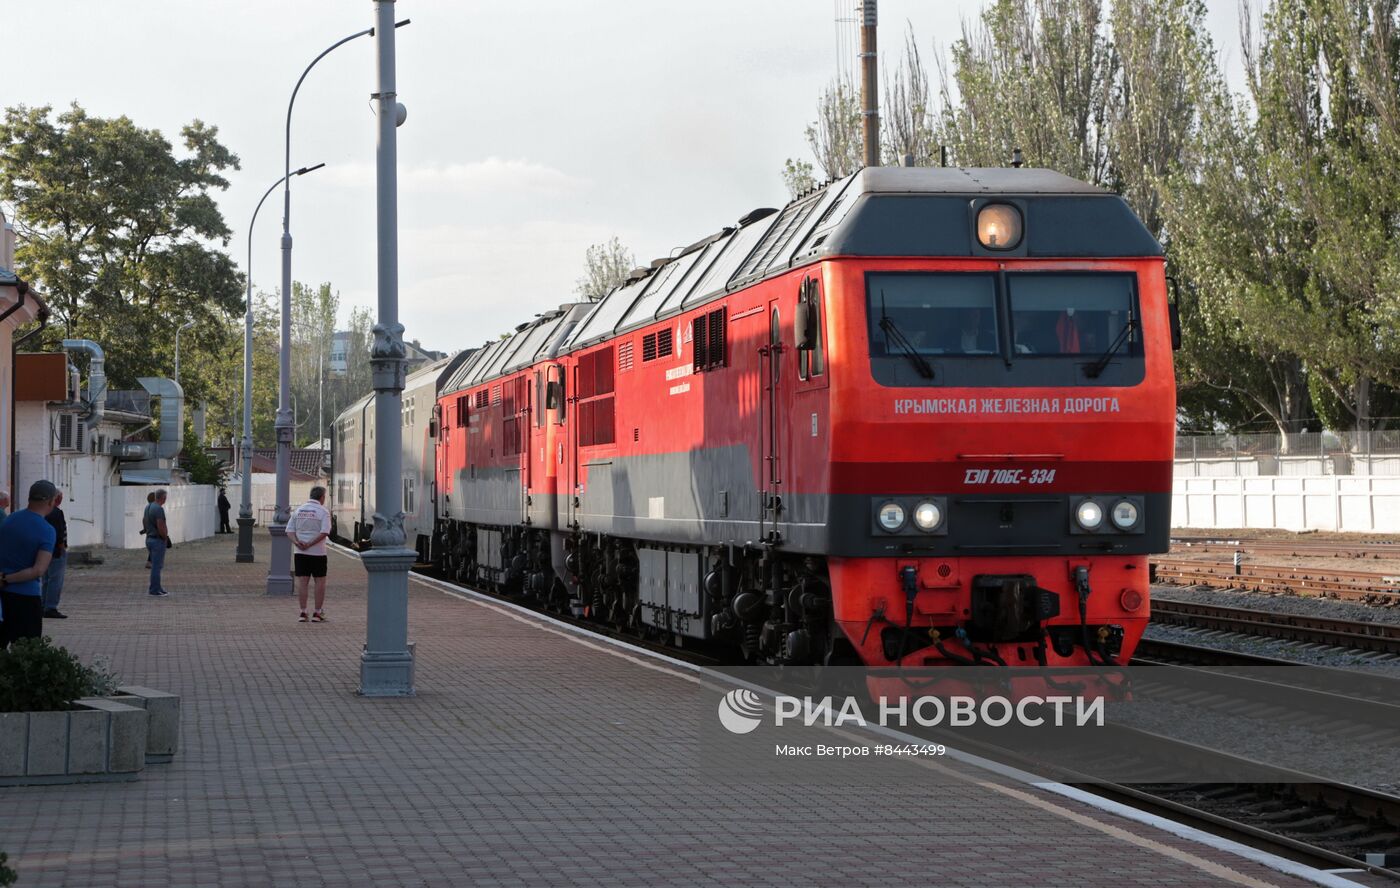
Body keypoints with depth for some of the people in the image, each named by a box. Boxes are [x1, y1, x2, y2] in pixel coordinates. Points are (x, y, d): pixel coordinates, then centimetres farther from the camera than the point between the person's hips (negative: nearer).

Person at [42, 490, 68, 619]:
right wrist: (62, 546, -12)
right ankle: (51, 608, -8)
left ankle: (45, 607, 18)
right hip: (56, 551, -9)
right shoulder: (57, 513, -17)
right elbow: (59, 533, -23)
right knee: (56, 580, -6)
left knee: (47, 581, 15)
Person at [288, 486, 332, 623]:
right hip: (318, 552, -4)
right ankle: (318, 613, 7)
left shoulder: (298, 511, 9)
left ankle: (303, 613, 2)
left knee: (302, 582, 4)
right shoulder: (323, 512, -6)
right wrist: (310, 544, -15)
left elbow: (290, 530, 2)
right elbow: (324, 532, -18)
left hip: (300, 553, 4)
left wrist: (296, 542, -9)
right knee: (320, 582, 7)